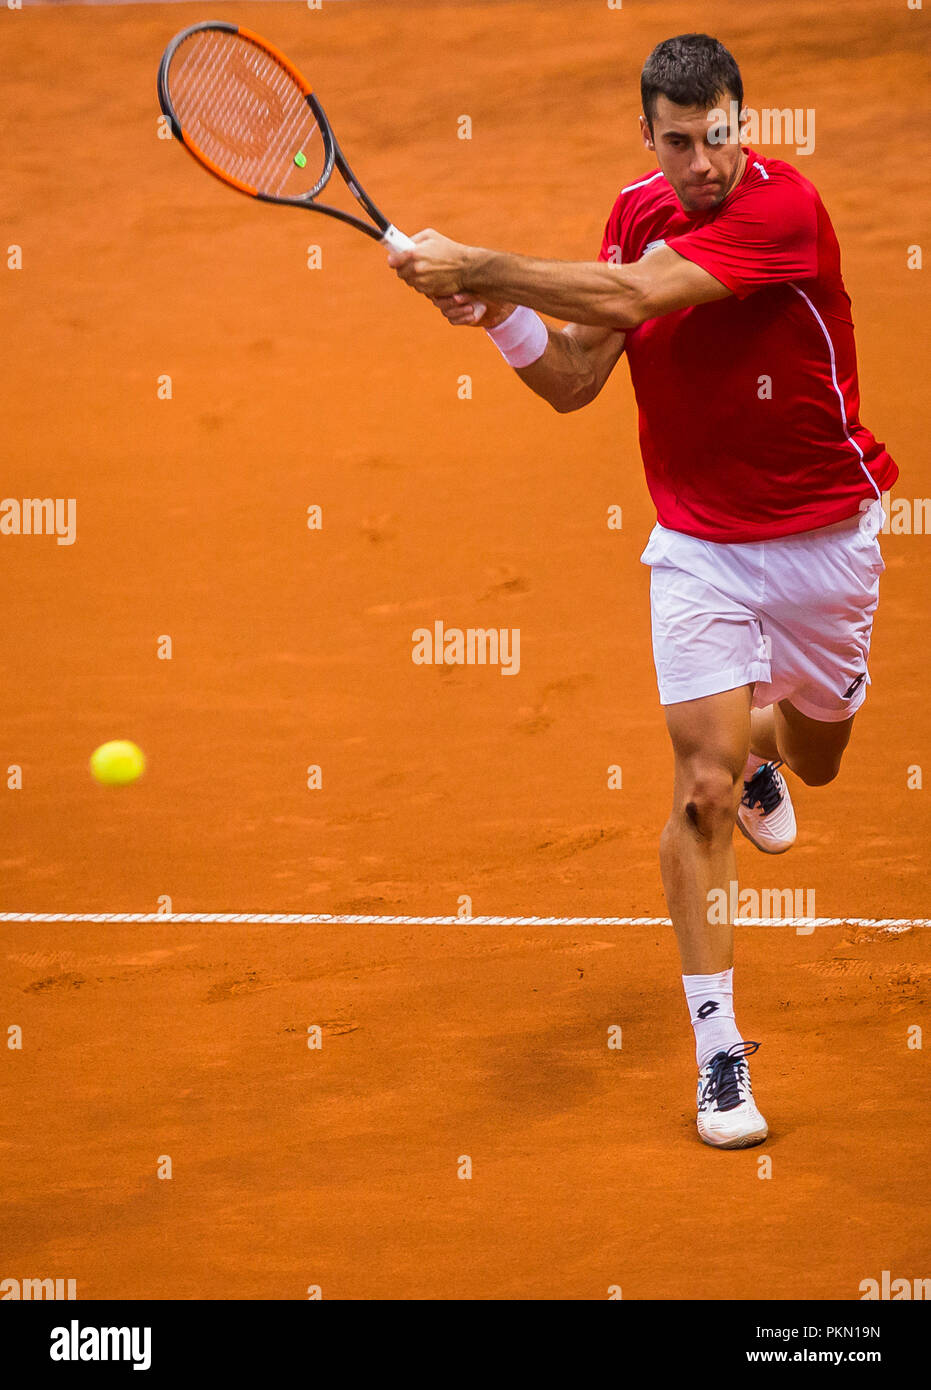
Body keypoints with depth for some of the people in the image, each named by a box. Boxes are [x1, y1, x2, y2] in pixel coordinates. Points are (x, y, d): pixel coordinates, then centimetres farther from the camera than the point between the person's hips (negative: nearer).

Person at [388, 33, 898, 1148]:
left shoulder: (785, 206, -23)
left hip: (825, 533, -2)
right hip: (698, 544, 2)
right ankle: (718, 1051, -4)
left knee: (815, 759, 22)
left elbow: (634, 295, -34)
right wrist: (498, 311, -21)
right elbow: (573, 382, -2)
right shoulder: (637, 214, -4)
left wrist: (474, 263, -32)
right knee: (702, 788, -11)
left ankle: (762, 745, 62)